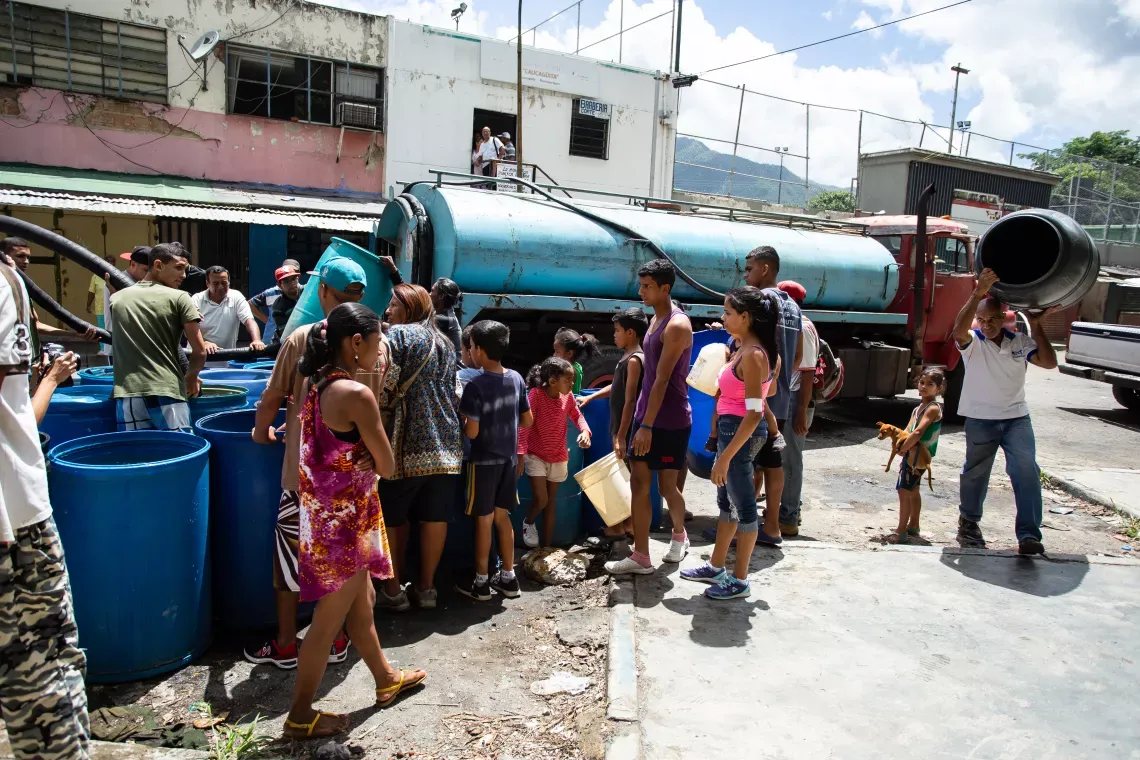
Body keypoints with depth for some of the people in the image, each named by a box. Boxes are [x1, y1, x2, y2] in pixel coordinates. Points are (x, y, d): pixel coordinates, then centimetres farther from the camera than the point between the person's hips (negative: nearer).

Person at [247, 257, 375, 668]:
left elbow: (271, 398, -4)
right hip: (357, 465, 3)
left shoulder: (302, 338, -11)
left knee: (290, 551, 12)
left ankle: (285, 645, 23)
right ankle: (337, 638, 27)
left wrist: (261, 432, 13)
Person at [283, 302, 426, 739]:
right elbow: (387, 466, -14)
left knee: (361, 603, 23)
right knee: (329, 620, 8)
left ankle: (386, 680, 42)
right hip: (347, 517, -9)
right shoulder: (357, 394, -22)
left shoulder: (311, 382, 2)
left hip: (322, 511, 9)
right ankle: (300, 716, 25)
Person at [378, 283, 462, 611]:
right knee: (434, 517, 9)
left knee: (393, 517, 7)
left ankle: (393, 589, 13)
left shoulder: (397, 336, -4)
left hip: (406, 444, -6)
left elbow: (384, 390, -11)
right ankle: (426, 587, 18)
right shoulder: (445, 344, 16)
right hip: (445, 444, 6)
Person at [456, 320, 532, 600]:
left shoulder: (475, 385, -19)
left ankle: (481, 582, 18)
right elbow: (528, 421, 6)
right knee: (502, 517, 16)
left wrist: (462, 417, 0)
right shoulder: (517, 379, -1)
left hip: (483, 461, -5)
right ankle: (508, 577, 24)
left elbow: (471, 432, -19)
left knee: (484, 521, 6)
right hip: (508, 459, 6)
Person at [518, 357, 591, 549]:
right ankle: (528, 523, 20)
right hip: (535, 455, -5)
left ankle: (547, 546, 23)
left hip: (558, 457, 5)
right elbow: (524, 425, -21)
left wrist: (585, 431, -13)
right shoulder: (535, 394, -20)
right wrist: (520, 454, -27)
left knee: (551, 501, 12)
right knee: (540, 499, -14)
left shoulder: (568, 397, -5)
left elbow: (577, 416, 9)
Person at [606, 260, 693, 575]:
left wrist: (647, 426, -22)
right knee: (638, 483, 10)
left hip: (670, 421, -9)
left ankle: (679, 535, 25)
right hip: (647, 414, 9)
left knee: (666, 485, 2)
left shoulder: (677, 325, -18)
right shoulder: (656, 319, 12)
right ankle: (640, 556, 20)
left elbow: (663, 380, -22)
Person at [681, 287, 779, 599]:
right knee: (726, 500, 19)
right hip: (730, 430, 11)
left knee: (743, 505, 3)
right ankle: (716, 567, 34)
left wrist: (725, 457, -25)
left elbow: (754, 414, -25)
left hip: (741, 434, -11)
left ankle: (740, 580, 18)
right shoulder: (743, 349, 7)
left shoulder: (753, 354, -21)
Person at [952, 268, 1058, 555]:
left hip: (1017, 418, 2)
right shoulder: (972, 342, -7)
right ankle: (969, 520, 35)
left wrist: (1037, 326, -12)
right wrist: (978, 294, -41)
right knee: (975, 472, 13)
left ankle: (1029, 535, -14)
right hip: (980, 420, -2)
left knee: (1027, 470, -14)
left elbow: (1050, 362, -7)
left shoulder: (1021, 342, 4)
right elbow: (959, 330, -30)